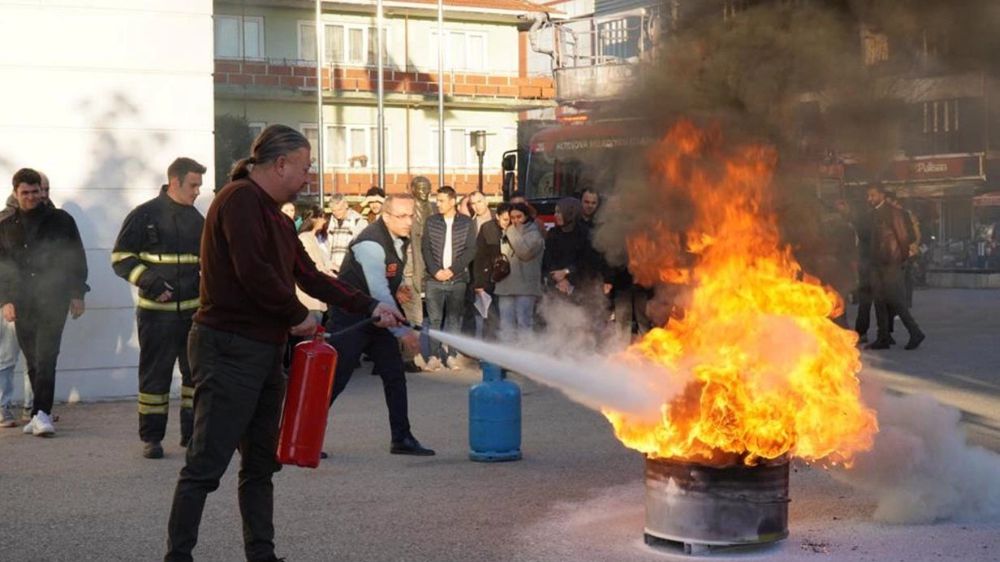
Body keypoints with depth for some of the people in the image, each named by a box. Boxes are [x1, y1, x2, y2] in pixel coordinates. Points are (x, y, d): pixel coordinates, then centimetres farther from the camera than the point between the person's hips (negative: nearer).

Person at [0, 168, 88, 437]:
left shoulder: (60, 220, 5)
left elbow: (77, 258, 7)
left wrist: (77, 294, 2)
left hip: (53, 300, -3)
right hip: (22, 303, 3)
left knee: (46, 359, -13)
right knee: (33, 362, 6)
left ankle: (41, 413, -17)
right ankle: (42, 413, 13)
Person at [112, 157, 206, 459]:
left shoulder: (197, 219, 12)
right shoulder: (144, 215, -4)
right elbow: (121, 257, -5)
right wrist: (148, 281, -17)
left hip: (194, 310, 5)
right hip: (157, 311, -5)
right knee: (155, 374, 0)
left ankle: (193, 431, 17)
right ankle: (151, 436, 8)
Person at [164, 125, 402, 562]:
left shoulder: (276, 218, 19)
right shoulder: (240, 199, -11)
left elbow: (310, 277, 22)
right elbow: (252, 271, -22)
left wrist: (370, 308, 19)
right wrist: (297, 316, -10)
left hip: (265, 352, 10)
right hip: (228, 350, -10)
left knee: (260, 465, 12)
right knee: (204, 466, -8)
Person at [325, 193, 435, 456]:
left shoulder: (400, 239, 3)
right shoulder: (371, 244, -26)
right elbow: (378, 293, -30)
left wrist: (397, 288, 1)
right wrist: (402, 331, -30)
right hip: (351, 316, -8)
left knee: (395, 375, 5)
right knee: (336, 378, -6)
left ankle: (401, 439, 11)